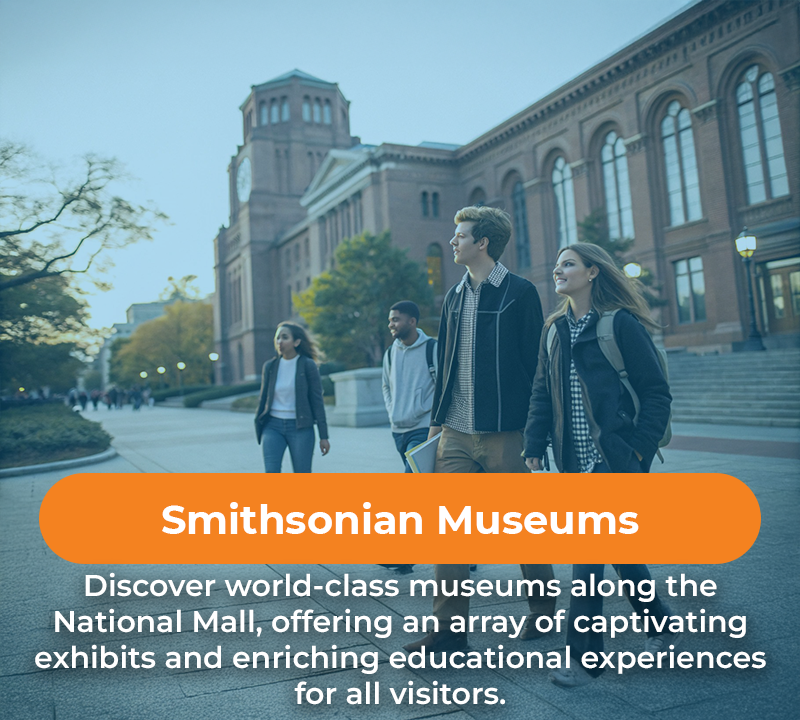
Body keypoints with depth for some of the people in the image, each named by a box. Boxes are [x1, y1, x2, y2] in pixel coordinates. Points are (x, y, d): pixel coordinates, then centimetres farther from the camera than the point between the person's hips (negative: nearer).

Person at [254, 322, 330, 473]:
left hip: (300, 428, -3)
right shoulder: (269, 366, 6)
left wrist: (323, 436, -6)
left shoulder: (308, 365, -4)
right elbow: (263, 398, 14)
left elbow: (317, 401, -4)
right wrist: (259, 429, 17)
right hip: (273, 426, 3)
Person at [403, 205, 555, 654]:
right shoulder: (455, 296, 13)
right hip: (457, 435, 6)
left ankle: (543, 608, 33)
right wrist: (437, 420, 13)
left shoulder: (520, 293, -5)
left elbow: (535, 364, -7)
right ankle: (449, 630, 11)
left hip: (505, 434, -5)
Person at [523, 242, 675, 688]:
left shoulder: (620, 323, -7)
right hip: (576, 463, 6)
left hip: (615, 460, -6)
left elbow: (656, 393, -7)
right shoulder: (554, 330, 12)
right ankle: (660, 626, 37)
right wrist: (535, 451, 5)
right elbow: (542, 395, 13)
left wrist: (638, 450, -13)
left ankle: (585, 659, 6)